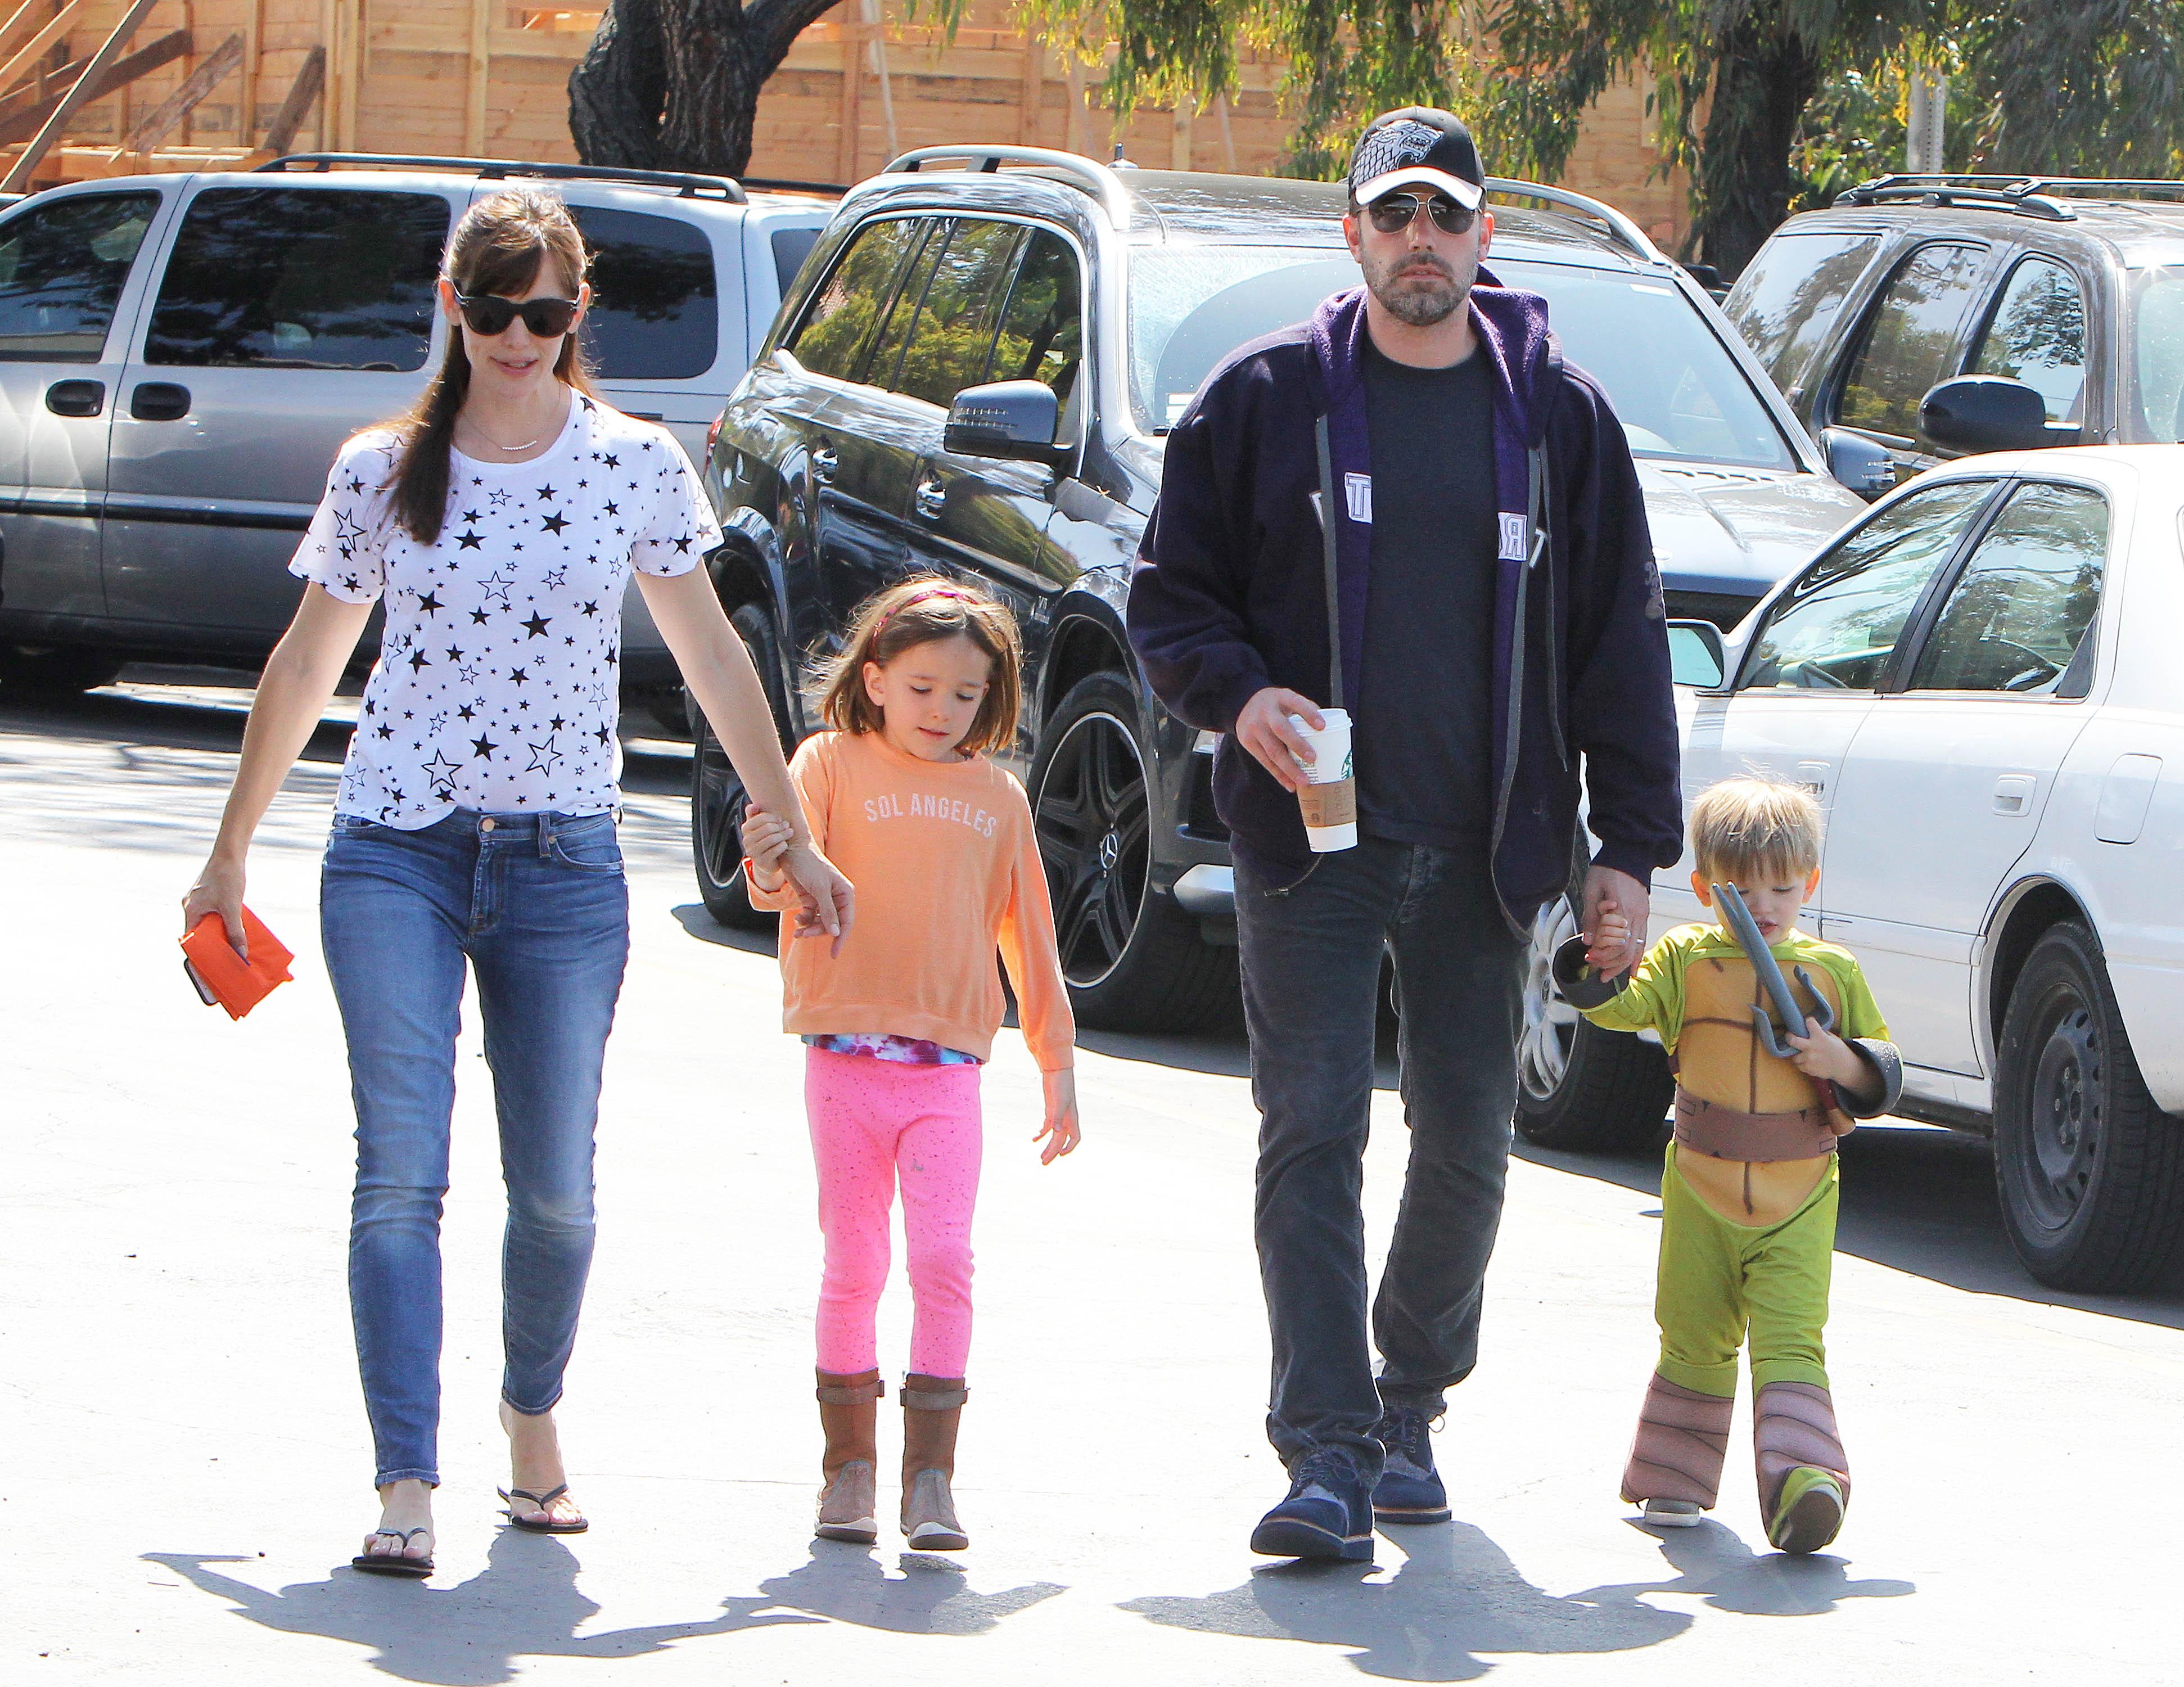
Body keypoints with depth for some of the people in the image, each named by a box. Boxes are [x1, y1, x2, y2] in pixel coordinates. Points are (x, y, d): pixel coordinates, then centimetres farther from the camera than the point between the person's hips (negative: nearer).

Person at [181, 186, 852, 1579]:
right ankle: (406, 1486, -12)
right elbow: (306, 667, 12)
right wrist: (232, 853, 15)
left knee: (557, 1187, 2)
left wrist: (794, 837, 11)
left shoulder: (637, 465, 3)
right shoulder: (383, 471, 3)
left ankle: (535, 1416, 29)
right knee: (402, 1172, -11)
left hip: (565, 858, 1)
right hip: (394, 849, 0)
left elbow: (713, 659, 10)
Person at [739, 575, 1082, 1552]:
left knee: (943, 1262, -10)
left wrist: (1056, 1059, 21)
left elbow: (1028, 938, 19)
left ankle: (930, 1478, -9)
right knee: (853, 1268, 4)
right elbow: (797, 884, -12)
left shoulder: (997, 795, 12)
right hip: (847, 1059, -2)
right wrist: (772, 871, -35)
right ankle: (849, 1464, 15)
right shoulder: (833, 764, 2)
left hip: (949, 1069, 2)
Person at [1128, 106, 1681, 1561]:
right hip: (1312, 839, -2)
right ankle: (1330, 1452, -15)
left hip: (1481, 848, 2)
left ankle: (1412, 1405, 29)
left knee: (1468, 1142, 8)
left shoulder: (1559, 414, 6)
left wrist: (1630, 845, 3)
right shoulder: (1268, 397, 3)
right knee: (1312, 1135, -11)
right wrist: (1236, 692, -13)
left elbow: (1623, 637, 8)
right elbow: (1171, 590, 8)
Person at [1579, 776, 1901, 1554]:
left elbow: (1886, 1075, 9)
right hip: (1700, 1193, 1)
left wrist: (1840, 1062, -12)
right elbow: (1621, 1007, -12)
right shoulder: (1686, 959, 2)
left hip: (1798, 1205, -1)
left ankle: (1801, 1477, -26)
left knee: (1790, 1339, -14)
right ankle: (1674, 1482, 25)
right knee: (1695, 1341, 11)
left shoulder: (1832, 971, 4)